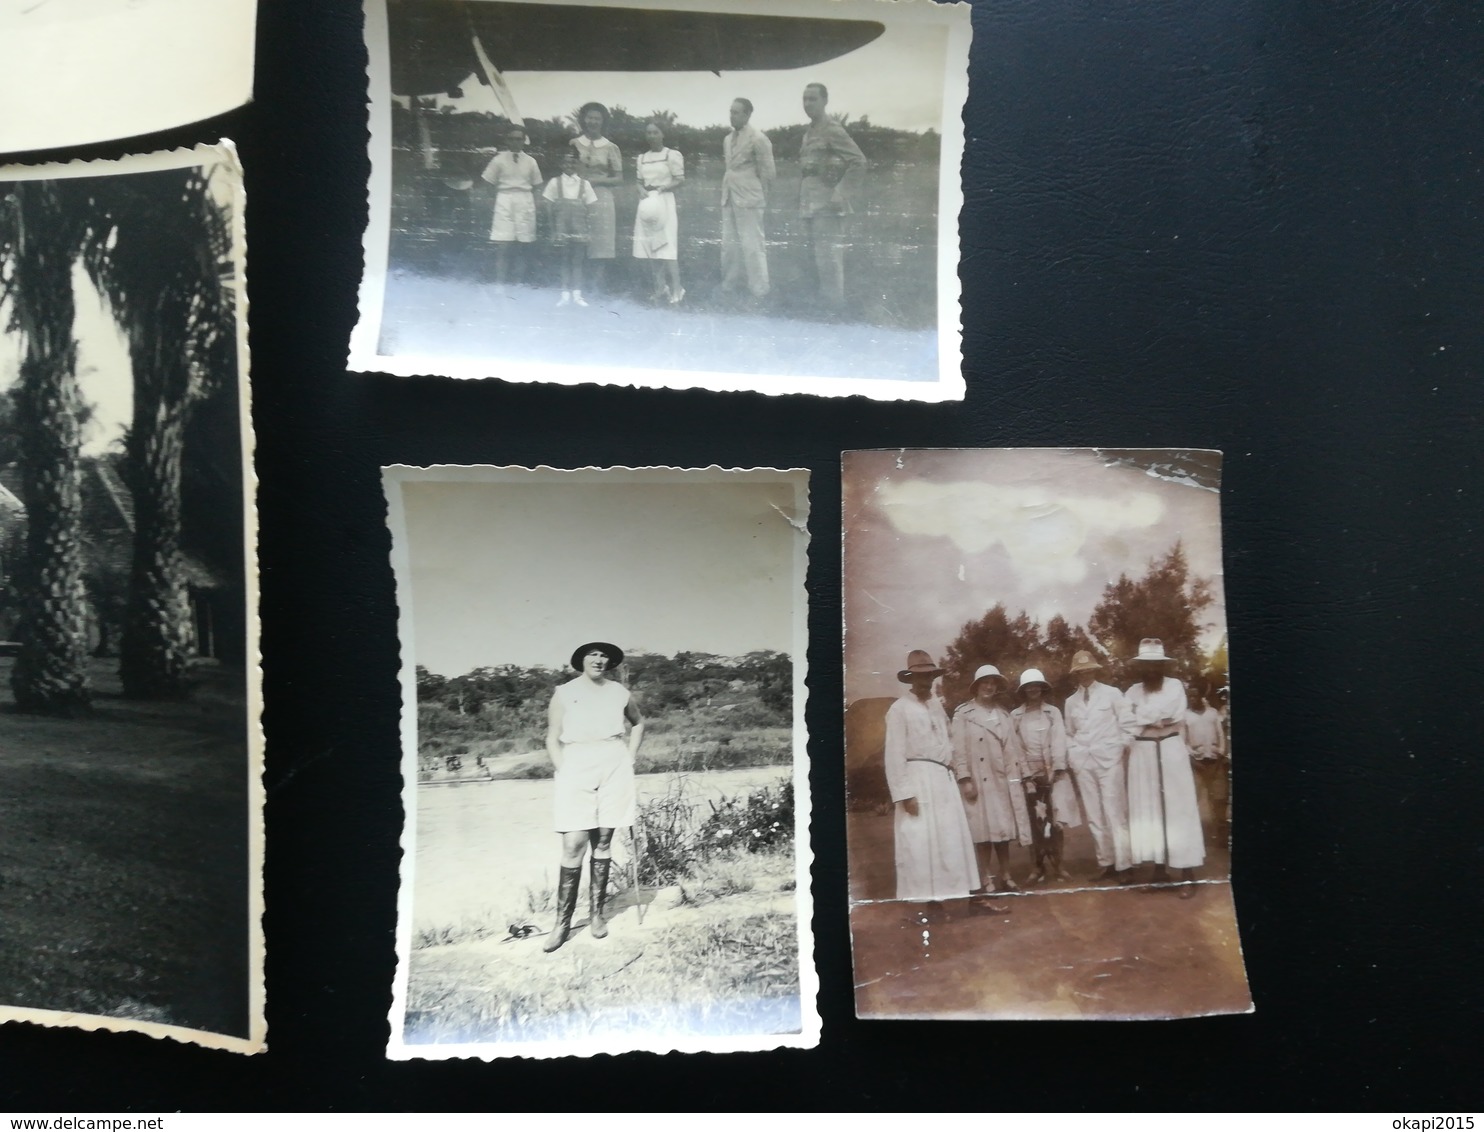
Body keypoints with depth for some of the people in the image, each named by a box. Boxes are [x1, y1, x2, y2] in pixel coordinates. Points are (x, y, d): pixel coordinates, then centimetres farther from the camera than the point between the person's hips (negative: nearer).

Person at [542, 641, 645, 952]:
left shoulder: (619, 692, 9)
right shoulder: (565, 692, 3)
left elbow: (638, 722, 26)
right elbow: (552, 739, 4)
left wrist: (630, 757, 15)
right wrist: (563, 772, -6)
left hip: (614, 768, 2)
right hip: (576, 769, -2)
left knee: (603, 842, 6)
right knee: (573, 845, -10)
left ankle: (596, 912, 16)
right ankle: (563, 922, -3)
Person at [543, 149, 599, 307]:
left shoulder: (584, 184, 5)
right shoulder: (555, 182, 3)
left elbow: (590, 207, 6)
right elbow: (548, 205, 2)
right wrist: (554, 228, -4)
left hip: (579, 228, 1)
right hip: (563, 228, -1)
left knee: (577, 260, 3)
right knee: (565, 260, 3)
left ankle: (577, 294, 6)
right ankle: (565, 293, 6)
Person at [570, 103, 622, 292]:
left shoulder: (610, 148, 5)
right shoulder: (574, 144, 9)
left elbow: (619, 179, 2)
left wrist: (595, 180, -9)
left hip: (602, 200, -1)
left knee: (600, 246, -5)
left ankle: (597, 289, -2)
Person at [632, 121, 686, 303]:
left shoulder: (671, 155, -5)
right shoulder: (642, 158, 13)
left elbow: (680, 180, -8)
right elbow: (640, 182, 15)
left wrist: (661, 189, -19)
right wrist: (642, 191, -7)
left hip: (664, 201, -6)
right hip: (647, 202, 6)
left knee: (667, 247, -12)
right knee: (651, 247, 6)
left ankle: (676, 289, -9)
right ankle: (660, 288, 13)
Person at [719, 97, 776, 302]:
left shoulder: (758, 138, -10)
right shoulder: (728, 139, 12)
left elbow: (768, 172, -8)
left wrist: (758, 193, 0)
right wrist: (727, 190, 13)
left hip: (748, 200, -8)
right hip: (729, 198, 8)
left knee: (752, 245, -4)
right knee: (729, 244, 13)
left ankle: (758, 291, 3)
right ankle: (728, 287, 22)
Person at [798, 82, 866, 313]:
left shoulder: (832, 130, -10)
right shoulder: (809, 131, 15)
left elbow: (859, 162, -15)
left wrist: (842, 193, -18)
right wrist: (802, 197, 16)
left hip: (827, 204, -9)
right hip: (810, 204, 9)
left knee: (828, 257, -10)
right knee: (814, 254, 15)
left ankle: (834, 307, -5)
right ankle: (823, 303, 24)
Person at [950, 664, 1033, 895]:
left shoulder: (1003, 714, 12)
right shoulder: (963, 714, -3)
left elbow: (1013, 748, 10)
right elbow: (959, 749, -7)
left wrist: (1020, 776, 6)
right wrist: (965, 779, -12)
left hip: (1003, 780, 4)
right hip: (979, 781, -4)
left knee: (1003, 829, 8)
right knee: (983, 830, -1)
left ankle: (1006, 876, 17)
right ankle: (987, 879, 6)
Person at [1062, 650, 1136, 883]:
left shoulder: (1112, 693, 1)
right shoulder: (1070, 701, 11)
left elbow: (1128, 724, 1)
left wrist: (1122, 749, -4)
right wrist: (1072, 757, 7)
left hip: (1109, 760, -4)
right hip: (1083, 764, 4)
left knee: (1115, 814, -6)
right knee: (1094, 817, 5)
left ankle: (1123, 865, -1)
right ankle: (1106, 863, 12)